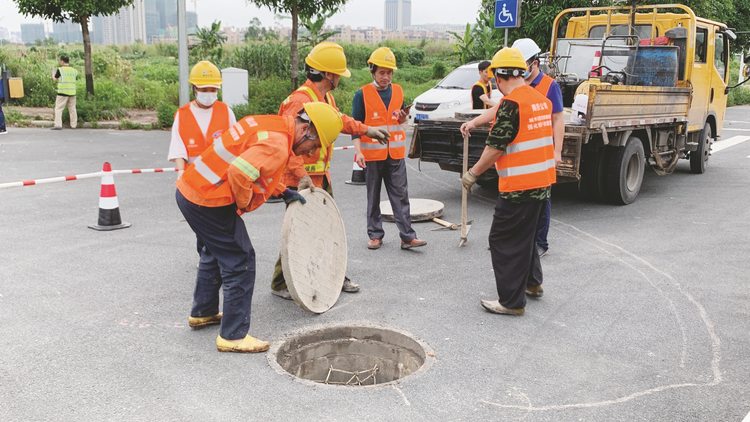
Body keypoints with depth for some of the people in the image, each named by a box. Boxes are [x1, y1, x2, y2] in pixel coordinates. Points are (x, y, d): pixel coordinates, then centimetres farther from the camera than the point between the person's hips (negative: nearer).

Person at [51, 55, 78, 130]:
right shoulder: (74, 70, 7)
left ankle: (58, 125, -9)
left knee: (58, 108, -1)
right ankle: (73, 125, 13)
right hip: (72, 92, 4)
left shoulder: (60, 70, -5)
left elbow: (55, 79, 2)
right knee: (72, 109, 11)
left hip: (63, 92, -4)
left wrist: (53, 76, 22)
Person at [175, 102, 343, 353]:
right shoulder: (277, 144, -21)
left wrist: (283, 191, 22)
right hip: (209, 203, -10)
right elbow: (239, 172, -33)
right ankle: (233, 336, 4)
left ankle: (202, 313, 43)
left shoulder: (272, 124, 11)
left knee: (216, 253, 27)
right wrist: (243, 204, -14)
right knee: (240, 262, -2)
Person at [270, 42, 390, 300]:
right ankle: (280, 284, 11)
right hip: (301, 180, -10)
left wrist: (366, 130, 35)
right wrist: (301, 174, -38)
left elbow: (339, 120, 31)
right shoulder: (300, 101, -22)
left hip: (321, 176, 10)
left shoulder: (326, 97, 10)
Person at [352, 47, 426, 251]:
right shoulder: (362, 94, -4)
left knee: (400, 195, 0)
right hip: (372, 154, -3)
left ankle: (407, 236, 1)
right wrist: (358, 151, -13)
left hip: (395, 154, 3)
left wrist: (403, 118, -5)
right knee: (373, 196, 8)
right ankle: (375, 235, 17)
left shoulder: (398, 91, 9)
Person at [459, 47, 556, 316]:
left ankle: (512, 301, 4)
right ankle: (532, 283, 40)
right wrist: (473, 122, 37)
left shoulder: (512, 104, -17)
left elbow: (496, 147, -18)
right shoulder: (539, 99, 11)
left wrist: (473, 174, -6)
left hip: (519, 186, -10)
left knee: (504, 240, 0)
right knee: (525, 233, 26)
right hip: (543, 182, 10)